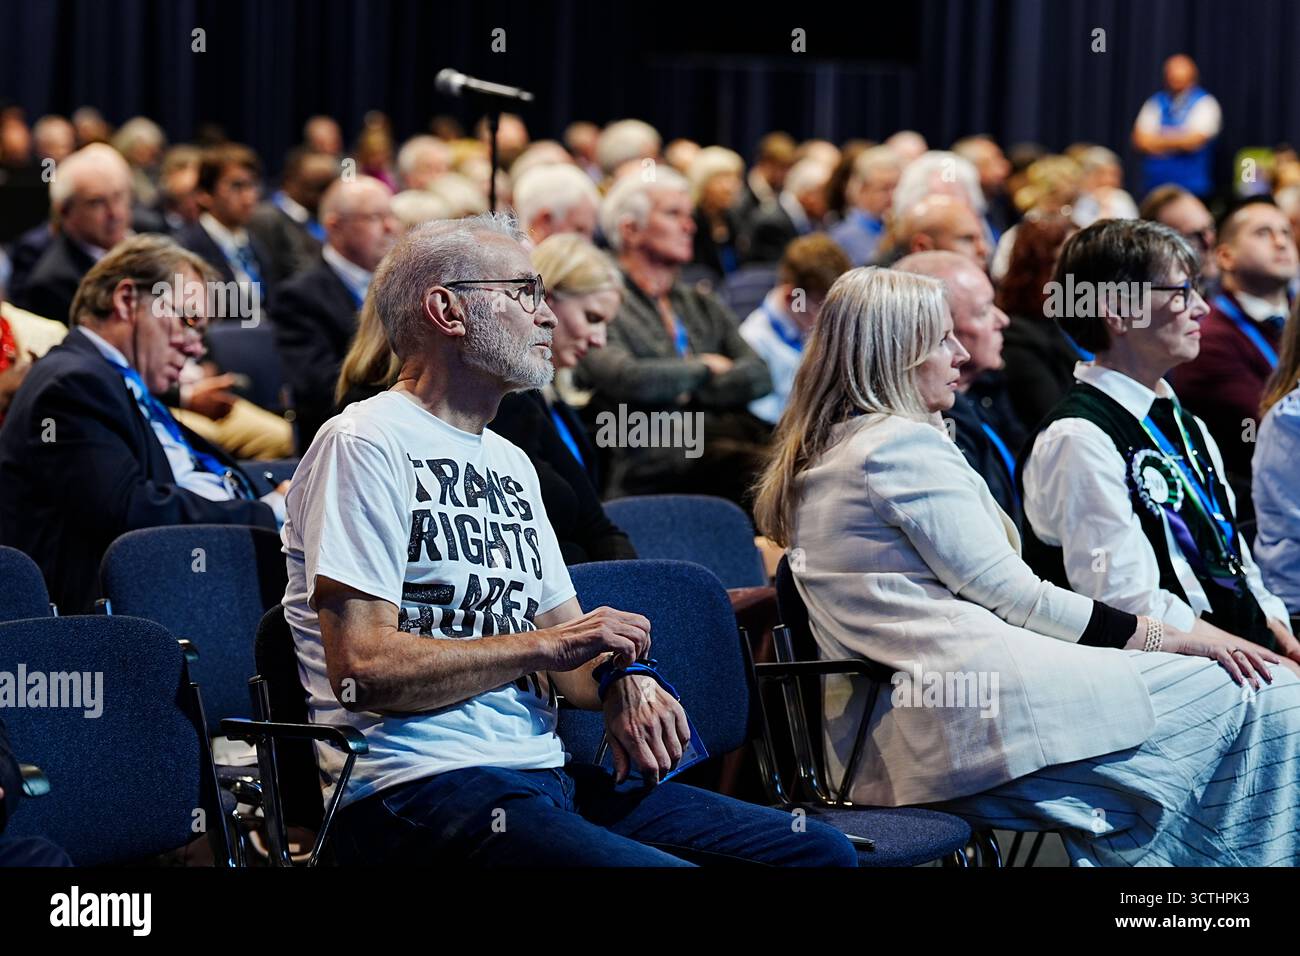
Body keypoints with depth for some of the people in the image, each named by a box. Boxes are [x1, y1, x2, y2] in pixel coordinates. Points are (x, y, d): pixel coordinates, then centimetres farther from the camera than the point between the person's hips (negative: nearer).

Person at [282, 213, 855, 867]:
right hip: (422, 787, -8)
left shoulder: (510, 463, 24)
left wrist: (624, 679, -2)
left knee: (819, 850, -3)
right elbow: (363, 669, -14)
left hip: (543, 776, 9)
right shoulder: (364, 445, -4)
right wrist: (548, 643, -10)